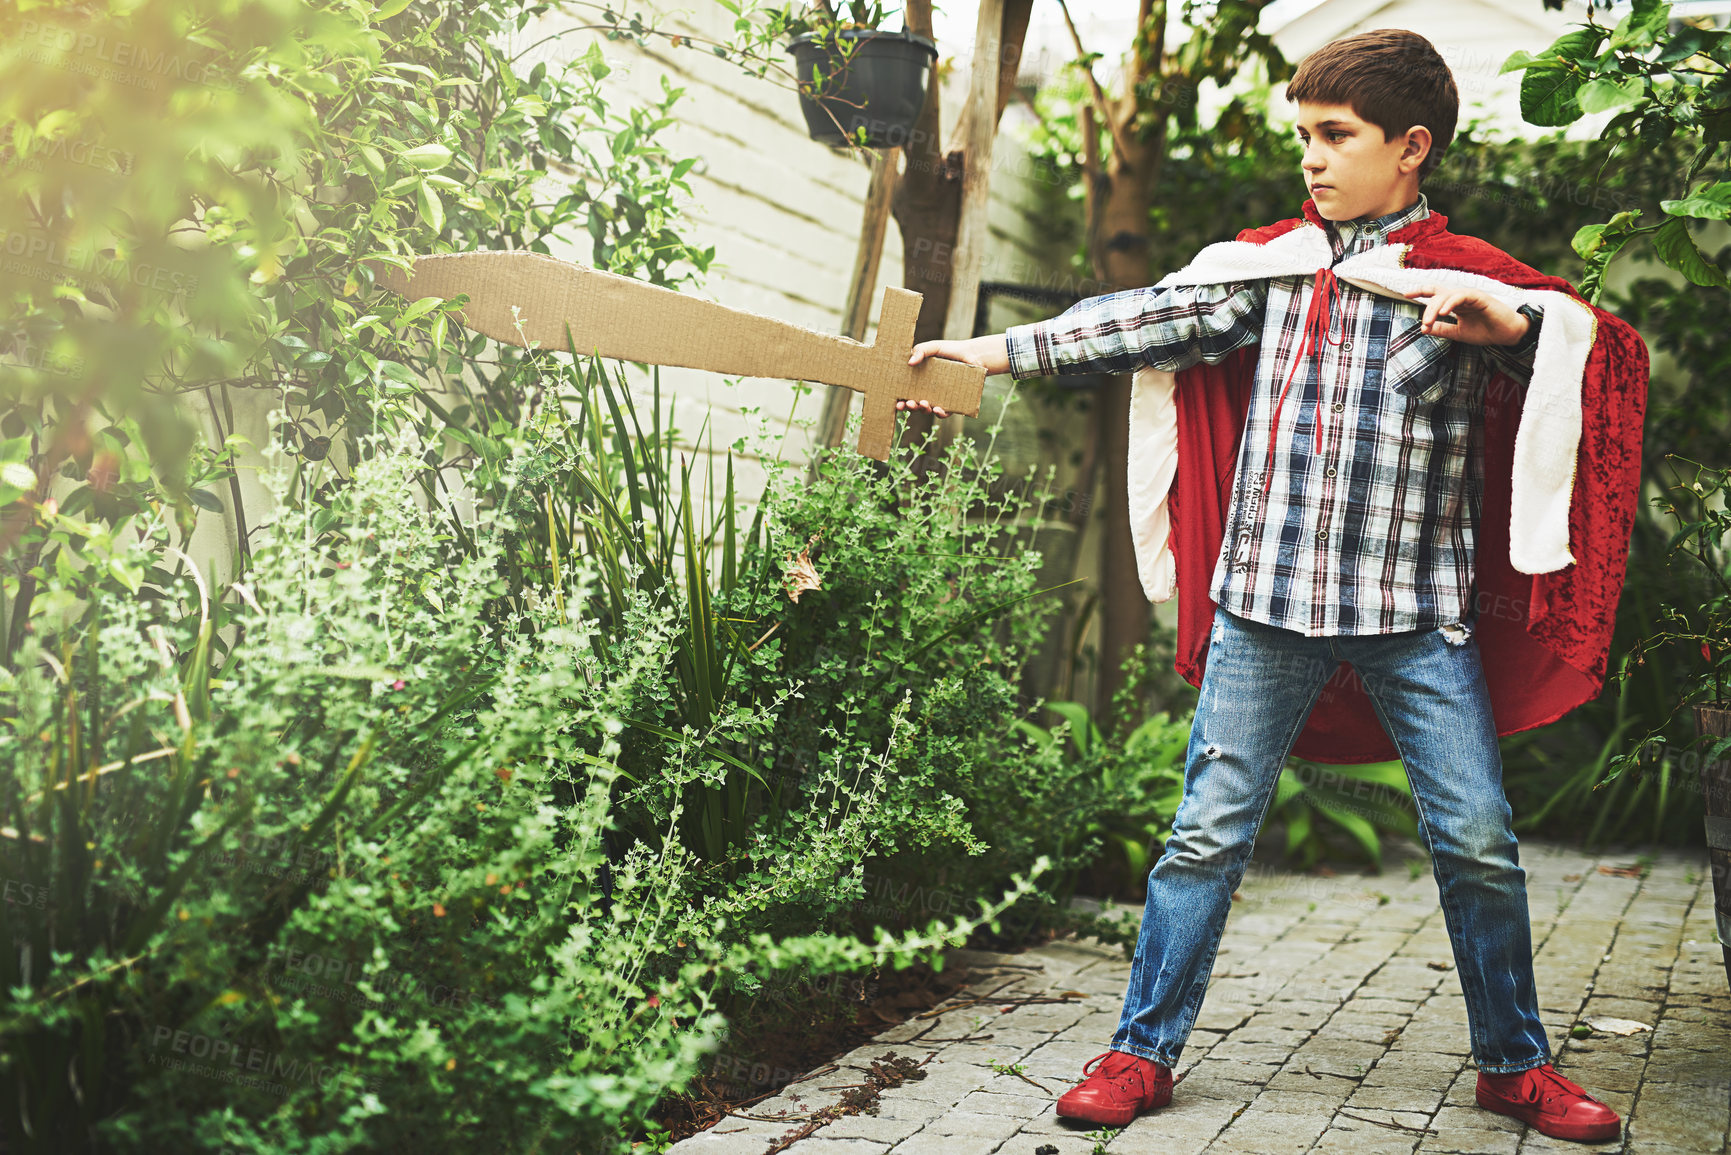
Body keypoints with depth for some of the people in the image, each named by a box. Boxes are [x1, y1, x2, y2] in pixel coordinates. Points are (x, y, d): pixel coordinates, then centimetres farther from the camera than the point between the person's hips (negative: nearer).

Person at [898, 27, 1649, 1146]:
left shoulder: (1474, 280, 4)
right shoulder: (1272, 260, 10)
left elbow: (1602, 353, -7)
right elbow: (1149, 318, 4)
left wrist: (1509, 322, -28)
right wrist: (1000, 350, -3)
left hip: (1416, 611, -1)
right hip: (1266, 602, 1)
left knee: (1479, 844, 4)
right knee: (1209, 832, 2)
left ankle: (1517, 1063, 23)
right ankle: (1143, 1051, 14)